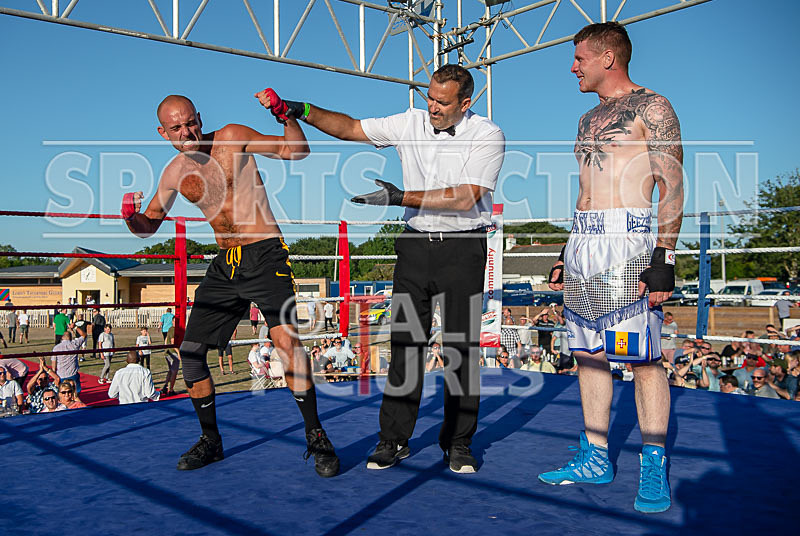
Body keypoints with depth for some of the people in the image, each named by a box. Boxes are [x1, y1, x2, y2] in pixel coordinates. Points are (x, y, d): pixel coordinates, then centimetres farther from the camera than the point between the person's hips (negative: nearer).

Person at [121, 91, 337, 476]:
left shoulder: (232, 138, -3)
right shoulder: (175, 172, 10)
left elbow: (298, 151, -4)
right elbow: (149, 226, 19)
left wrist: (284, 114, -21)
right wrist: (131, 216, -4)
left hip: (265, 255, -6)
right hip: (224, 266, 6)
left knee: (285, 339, -23)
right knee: (190, 352, 4)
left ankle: (315, 437, -10)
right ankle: (211, 441, 22)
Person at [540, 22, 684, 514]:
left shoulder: (652, 107, 0)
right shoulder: (590, 119, 23)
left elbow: (673, 186, -9)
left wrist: (664, 256, -18)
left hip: (628, 239, -8)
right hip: (583, 241, 8)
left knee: (642, 355, -6)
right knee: (589, 353, 8)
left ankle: (654, 470, 5)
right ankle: (596, 459, 18)